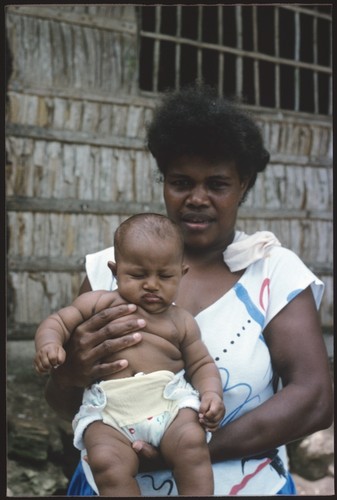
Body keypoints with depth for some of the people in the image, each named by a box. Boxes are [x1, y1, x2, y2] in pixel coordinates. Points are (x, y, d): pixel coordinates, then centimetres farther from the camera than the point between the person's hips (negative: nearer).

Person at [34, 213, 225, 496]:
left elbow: (201, 365, 20)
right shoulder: (99, 303, 14)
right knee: (106, 462, -28)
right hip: (108, 411, -1)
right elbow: (59, 321, 15)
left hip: (170, 401, 1)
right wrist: (48, 344, -9)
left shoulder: (181, 322, 17)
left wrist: (211, 394, -2)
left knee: (193, 443, -28)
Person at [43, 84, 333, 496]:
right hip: (112, 486, 2)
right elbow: (64, 408, -3)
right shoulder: (110, 267, -7)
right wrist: (69, 375, -26)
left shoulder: (276, 273, -9)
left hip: (245, 486, -1)